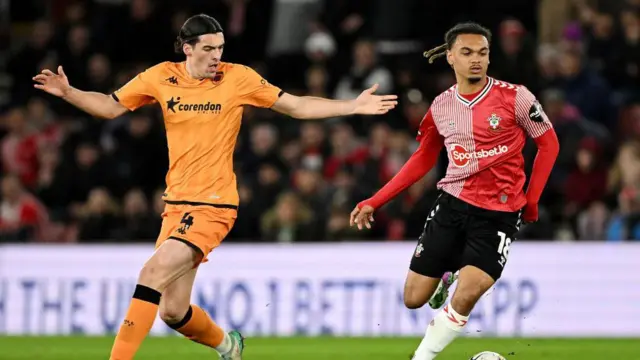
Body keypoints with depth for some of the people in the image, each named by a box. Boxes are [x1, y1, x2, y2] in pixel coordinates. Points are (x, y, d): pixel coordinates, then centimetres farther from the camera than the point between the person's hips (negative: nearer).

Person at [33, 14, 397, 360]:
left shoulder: (238, 78, -4)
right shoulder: (162, 78, 3)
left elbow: (296, 106, 1)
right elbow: (111, 106, 10)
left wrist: (354, 106, -5)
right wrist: (68, 92, -7)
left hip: (214, 205, -5)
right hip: (177, 204, 5)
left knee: (153, 273, -24)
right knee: (173, 312, 9)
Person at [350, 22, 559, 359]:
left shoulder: (514, 97, -10)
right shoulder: (441, 106, 2)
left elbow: (548, 143, 1)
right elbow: (423, 159, 13)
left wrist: (531, 199, -3)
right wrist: (375, 202, 9)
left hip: (499, 213, -4)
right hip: (453, 204, 4)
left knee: (467, 294, -23)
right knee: (414, 299, 5)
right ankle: (444, 278, 40)